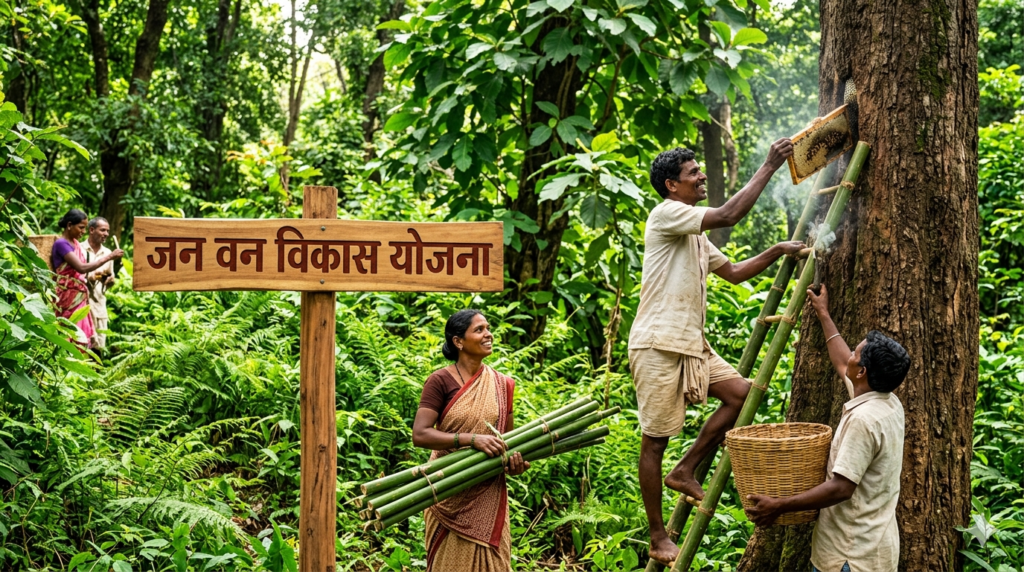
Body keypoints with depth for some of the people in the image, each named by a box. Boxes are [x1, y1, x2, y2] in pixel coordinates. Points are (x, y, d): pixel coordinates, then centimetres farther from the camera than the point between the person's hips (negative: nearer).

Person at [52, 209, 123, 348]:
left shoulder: (75, 243, 13)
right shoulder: (61, 244, -13)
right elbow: (81, 268, -23)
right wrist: (109, 257, -20)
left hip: (80, 297, 8)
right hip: (69, 298, -8)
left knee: (83, 339, 5)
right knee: (73, 341, -9)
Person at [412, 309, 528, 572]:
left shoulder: (502, 385, 7)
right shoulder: (440, 381, -7)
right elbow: (420, 435, -14)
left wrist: (515, 462, -8)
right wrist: (471, 439, -24)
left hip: (489, 498, 4)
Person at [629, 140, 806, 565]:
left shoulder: (695, 236, 20)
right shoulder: (666, 215, -10)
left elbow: (733, 272, 23)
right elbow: (729, 215, -21)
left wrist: (777, 251, 10)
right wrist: (769, 167, -15)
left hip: (690, 344, 9)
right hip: (657, 344, -9)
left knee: (742, 393, 1)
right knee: (655, 440, -2)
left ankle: (685, 471, 12)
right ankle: (658, 538, 8)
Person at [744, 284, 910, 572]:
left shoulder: (863, 419, -22)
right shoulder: (890, 405, 7)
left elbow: (840, 488, -24)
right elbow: (842, 365, 25)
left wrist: (779, 506, -18)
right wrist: (824, 315, 34)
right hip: (870, 545, 10)